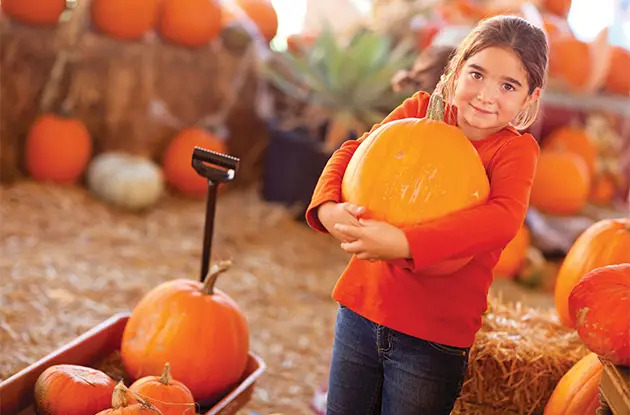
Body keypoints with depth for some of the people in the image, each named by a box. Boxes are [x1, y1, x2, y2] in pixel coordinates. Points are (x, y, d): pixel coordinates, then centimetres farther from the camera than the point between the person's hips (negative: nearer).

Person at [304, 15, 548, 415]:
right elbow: (356, 151, -3)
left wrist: (403, 243, -38)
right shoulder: (422, 110, 0)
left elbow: (502, 219, -27)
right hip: (361, 310, 4)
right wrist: (328, 208, -25)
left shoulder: (516, 149, -10)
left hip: (434, 340, -3)